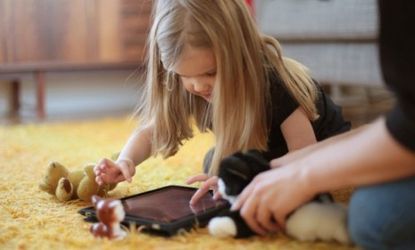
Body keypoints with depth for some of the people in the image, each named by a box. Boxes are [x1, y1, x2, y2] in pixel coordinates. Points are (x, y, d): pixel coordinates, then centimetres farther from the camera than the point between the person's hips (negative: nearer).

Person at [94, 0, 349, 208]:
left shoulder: (274, 83, -39)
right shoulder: (187, 86, -23)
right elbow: (150, 130, -12)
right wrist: (125, 161, -34)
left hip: (322, 148, -5)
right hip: (261, 153, 6)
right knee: (214, 164, -12)